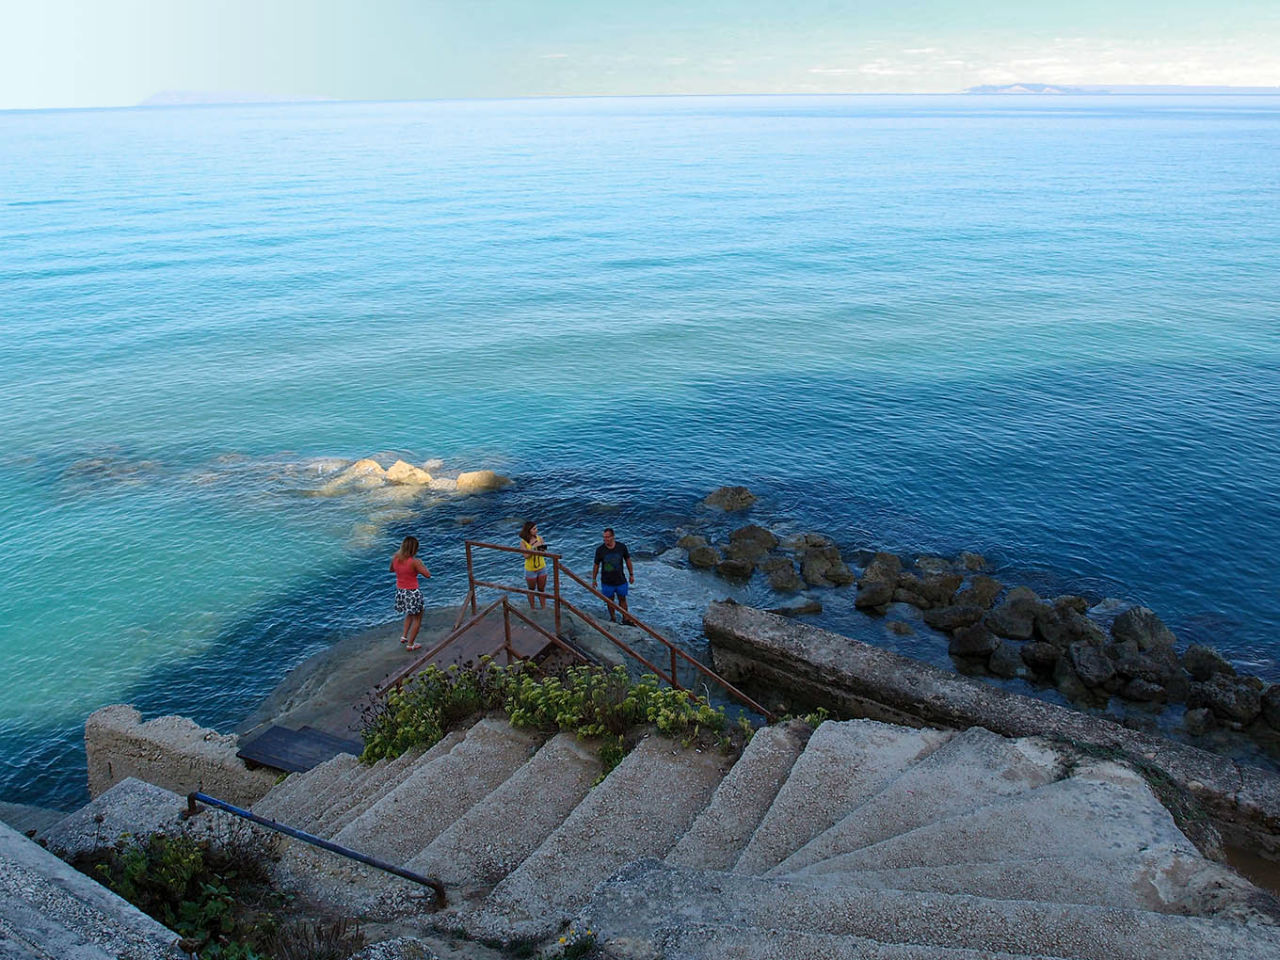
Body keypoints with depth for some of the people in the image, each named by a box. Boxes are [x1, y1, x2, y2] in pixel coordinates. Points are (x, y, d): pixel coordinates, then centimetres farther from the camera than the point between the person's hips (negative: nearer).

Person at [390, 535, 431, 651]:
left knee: (410, 614, 32)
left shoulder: (395, 558, -7)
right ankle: (410, 644, 18)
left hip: (400, 592, 6)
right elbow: (428, 575, -16)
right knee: (417, 618, 13)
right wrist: (422, 564, -1)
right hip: (412, 593, -6)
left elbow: (391, 570, 14)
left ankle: (404, 636, 28)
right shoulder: (414, 561, -24)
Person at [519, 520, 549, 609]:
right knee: (531, 591, 15)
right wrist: (534, 547, -29)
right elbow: (526, 556, -22)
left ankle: (544, 608, 28)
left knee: (542, 590, 16)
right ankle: (532, 609, 31)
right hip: (530, 570, -3)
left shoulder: (539, 538, -8)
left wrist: (542, 546, -25)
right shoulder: (523, 542, -16)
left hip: (542, 568, 3)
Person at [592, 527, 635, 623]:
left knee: (622, 599, 11)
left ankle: (626, 619, 25)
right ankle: (612, 619, 30)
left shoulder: (622, 547, -10)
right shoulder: (600, 550, -12)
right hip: (607, 582, 0)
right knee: (610, 601, 12)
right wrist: (593, 580, 4)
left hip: (620, 580, 0)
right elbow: (596, 565, -1)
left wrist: (631, 574, 10)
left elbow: (628, 560, 5)